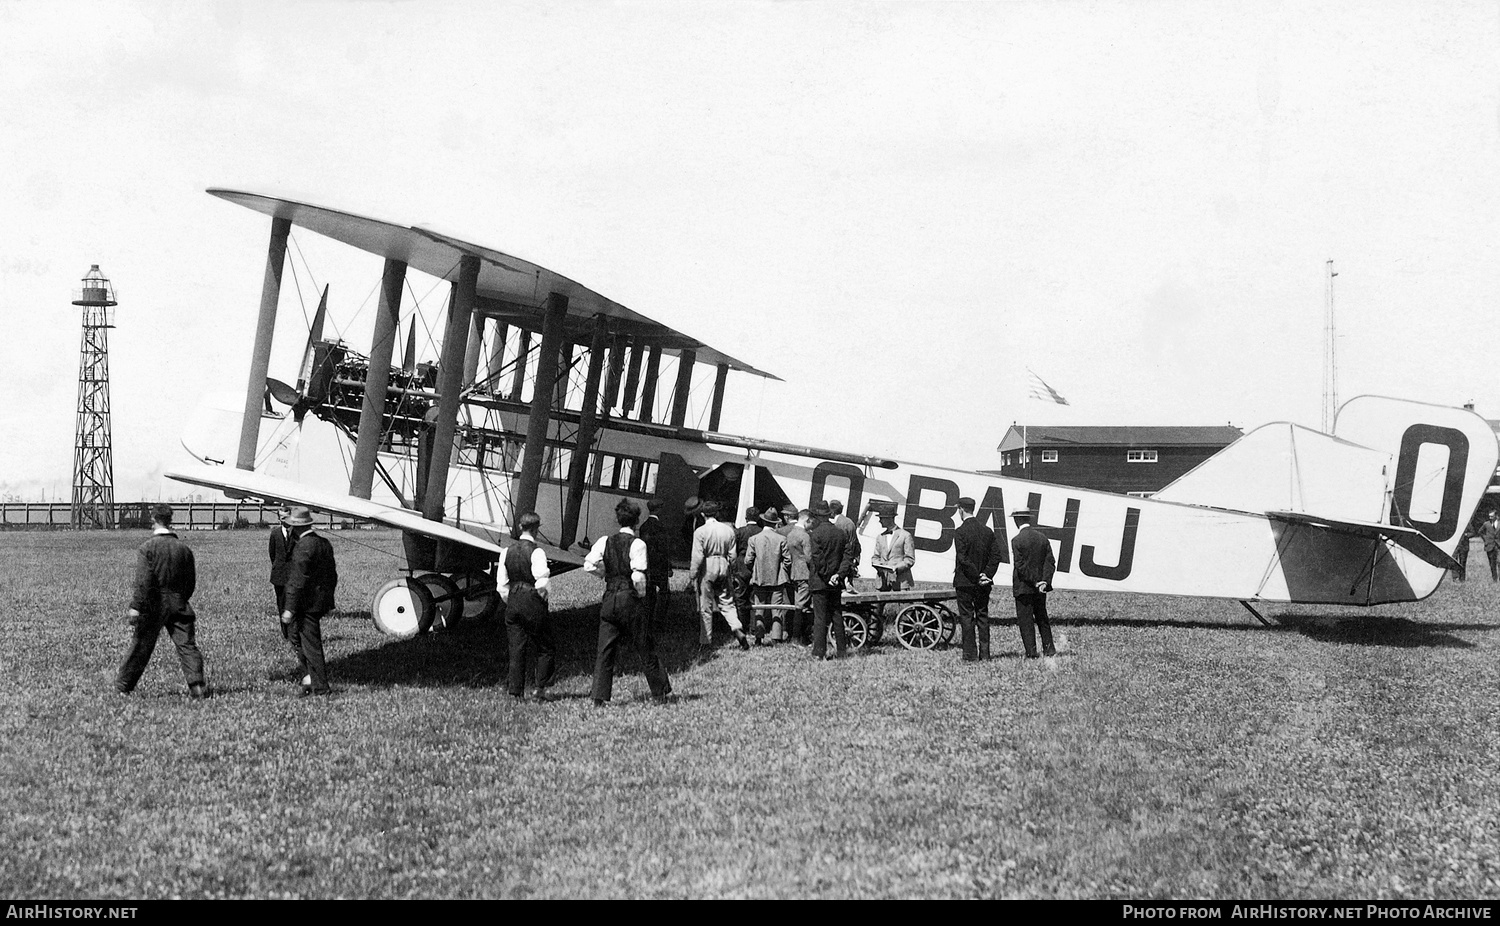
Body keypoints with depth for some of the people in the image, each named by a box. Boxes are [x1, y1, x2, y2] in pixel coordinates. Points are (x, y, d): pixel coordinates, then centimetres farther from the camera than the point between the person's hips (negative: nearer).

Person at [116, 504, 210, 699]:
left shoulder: (147, 548, -7)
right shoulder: (184, 548, 5)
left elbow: (143, 581, -15)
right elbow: (191, 582, 9)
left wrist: (135, 606, -15)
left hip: (154, 604, -2)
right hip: (179, 603, 2)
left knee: (141, 646, 8)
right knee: (187, 644, 0)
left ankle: (122, 687, 21)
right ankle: (198, 686, -12)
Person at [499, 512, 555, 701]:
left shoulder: (508, 551, 7)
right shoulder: (536, 552, -12)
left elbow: (501, 584, 9)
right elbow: (541, 581, -20)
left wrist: (510, 602, 17)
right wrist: (542, 597, -2)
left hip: (513, 602, 6)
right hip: (533, 603, -6)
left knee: (517, 648, 9)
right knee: (546, 648, 7)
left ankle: (515, 691, 7)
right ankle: (541, 688, 1)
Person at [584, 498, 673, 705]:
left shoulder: (606, 541, 2)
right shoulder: (637, 544, -10)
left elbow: (589, 565, -6)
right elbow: (638, 577, -17)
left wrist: (608, 573, 9)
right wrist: (642, 595, 1)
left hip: (609, 599, 3)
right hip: (630, 600, -3)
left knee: (605, 651, 6)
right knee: (645, 648, 9)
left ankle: (600, 697, 0)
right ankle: (661, 692, 19)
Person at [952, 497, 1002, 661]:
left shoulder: (960, 532, -12)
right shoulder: (987, 530, 6)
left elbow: (962, 559, -17)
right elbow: (996, 556, 3)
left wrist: (976, 577, -11)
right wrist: (986, 574, -2)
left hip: (965, 582, -5)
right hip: (984, 585, 5)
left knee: (967, 618, 0)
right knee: (983, 617, 11)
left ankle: (970, 655, 0)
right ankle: (984, 653, 11)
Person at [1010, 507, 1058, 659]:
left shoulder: (1016, 540, -13)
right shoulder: (1042, 537, 4)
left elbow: (1019, 566, -17)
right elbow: (1050, 561, 0)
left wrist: (1035, 582, -14)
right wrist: (1044, 581, -7)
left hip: (1023, 587, -6)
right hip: (1041, 587, 6)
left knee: (1025, 620, 2)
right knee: (1042, 618, 17)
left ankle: (1031, 652, 1)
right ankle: (1049, 648, 18)